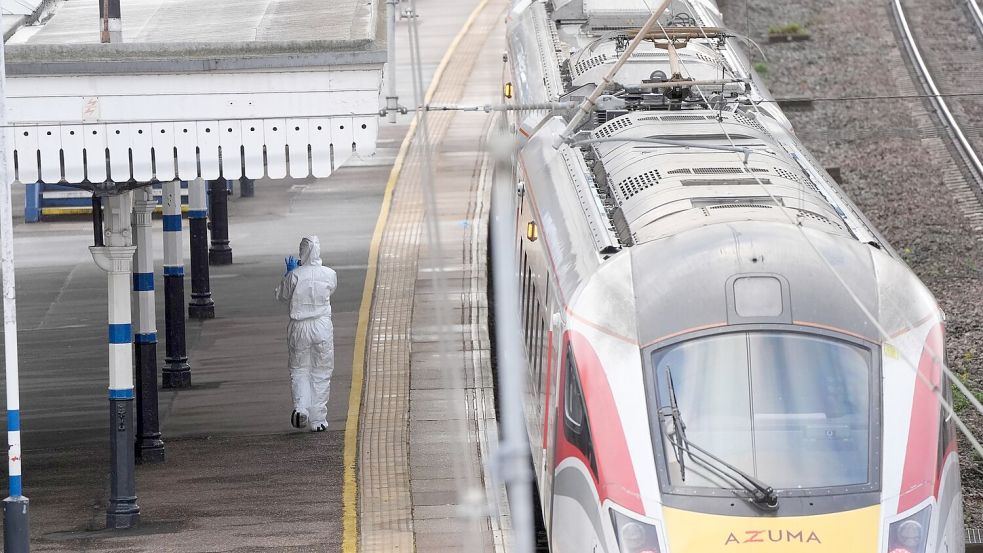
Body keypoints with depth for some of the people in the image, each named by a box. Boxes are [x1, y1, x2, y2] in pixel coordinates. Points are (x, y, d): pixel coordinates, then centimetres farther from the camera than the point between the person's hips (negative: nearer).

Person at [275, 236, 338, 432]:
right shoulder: (329, 275, -6)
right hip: (323, 326, 1)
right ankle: (318, 419, 11)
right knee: (321, 372, 10)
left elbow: (281, 295, 4)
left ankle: (300, 407, -10)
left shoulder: (294, 275, -11)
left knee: (299, 370, 13)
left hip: (299, 327, -1)